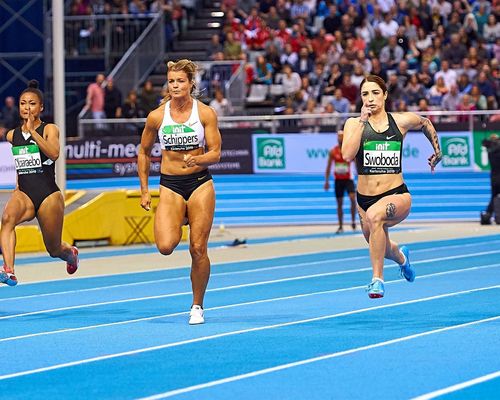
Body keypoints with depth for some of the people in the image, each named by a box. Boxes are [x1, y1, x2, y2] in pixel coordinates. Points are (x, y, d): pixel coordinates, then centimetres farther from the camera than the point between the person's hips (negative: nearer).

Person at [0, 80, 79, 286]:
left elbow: (54, 153, -24)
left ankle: (70, 252, 50)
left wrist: (32, 131, -26)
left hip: (48, 194, -2)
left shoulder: (49, 129, -4)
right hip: (24, 194, 2)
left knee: (54, 249, 11)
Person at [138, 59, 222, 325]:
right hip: (169, 184, 1)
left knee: (198, 249, -3)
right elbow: (144, 152, 11)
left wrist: (197, 159, -26)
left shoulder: (205, 113, -4)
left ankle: (197, 306, 13)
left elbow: (215, 153, -4)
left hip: (200, 183, -1)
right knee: (165, 246, -17)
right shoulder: (156, 116, -2)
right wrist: (144, 190, 9)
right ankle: (179, 221, 19)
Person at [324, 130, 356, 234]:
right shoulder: (332, 152, 1)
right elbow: (328, 167, 7)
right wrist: (326, 181, 3)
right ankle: (341, 226, 13)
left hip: (348, 179, -2)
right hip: (338, 179, 2)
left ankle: (353, 220, -6)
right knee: (339, 203, 5)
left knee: (352, 198, -22)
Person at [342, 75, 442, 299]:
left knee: (375, 214, -37)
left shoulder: (401, 121, 0)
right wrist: (362, 121, -18)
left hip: (397, 196, -3)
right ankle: (401, 257, 59)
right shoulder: (354, 124, -2)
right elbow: (347, 155, -20)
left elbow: (425, 123, 23)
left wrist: (437, 150, 25)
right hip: (365, 199, 3)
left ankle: (378, 279, -30)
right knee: (380, 249, 19)